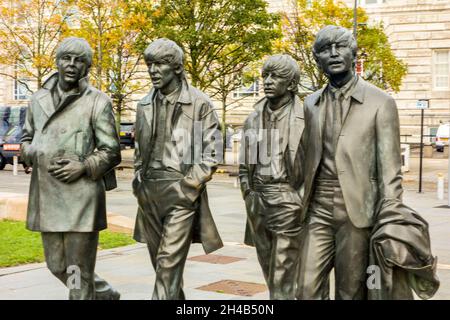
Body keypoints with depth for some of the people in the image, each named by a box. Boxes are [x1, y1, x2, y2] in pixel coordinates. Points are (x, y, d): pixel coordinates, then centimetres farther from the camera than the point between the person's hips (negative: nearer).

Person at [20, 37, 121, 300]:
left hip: (81, 196, -5)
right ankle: (104, 293, 37)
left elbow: (112, 151, -1)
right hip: (46, 196, 6)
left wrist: (84, 166, -16)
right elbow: (27, 139, 21)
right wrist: (34, 156, -1)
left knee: (78, 271, -1)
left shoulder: (98, 101, -3)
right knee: (57, 265, 14)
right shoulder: (39, 99, 11)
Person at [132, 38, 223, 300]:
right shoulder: (145, 104, 12)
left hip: (182, 192, -6)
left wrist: (189, 185, -11)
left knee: (169, 262, -11)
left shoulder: (199, 103, -5)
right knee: (160, 260, 14)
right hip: (150, 193, 6)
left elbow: (212, 152, -4)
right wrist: (140, 179, 10)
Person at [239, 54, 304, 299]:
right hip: (257, 201, 6)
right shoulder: (254, 118, 10)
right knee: (270, 275, 15)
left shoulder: (304, 118, -7)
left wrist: (302, 200, -8)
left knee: (282, 282, -5)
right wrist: (248, 194, 8)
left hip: (287, 202, -6)